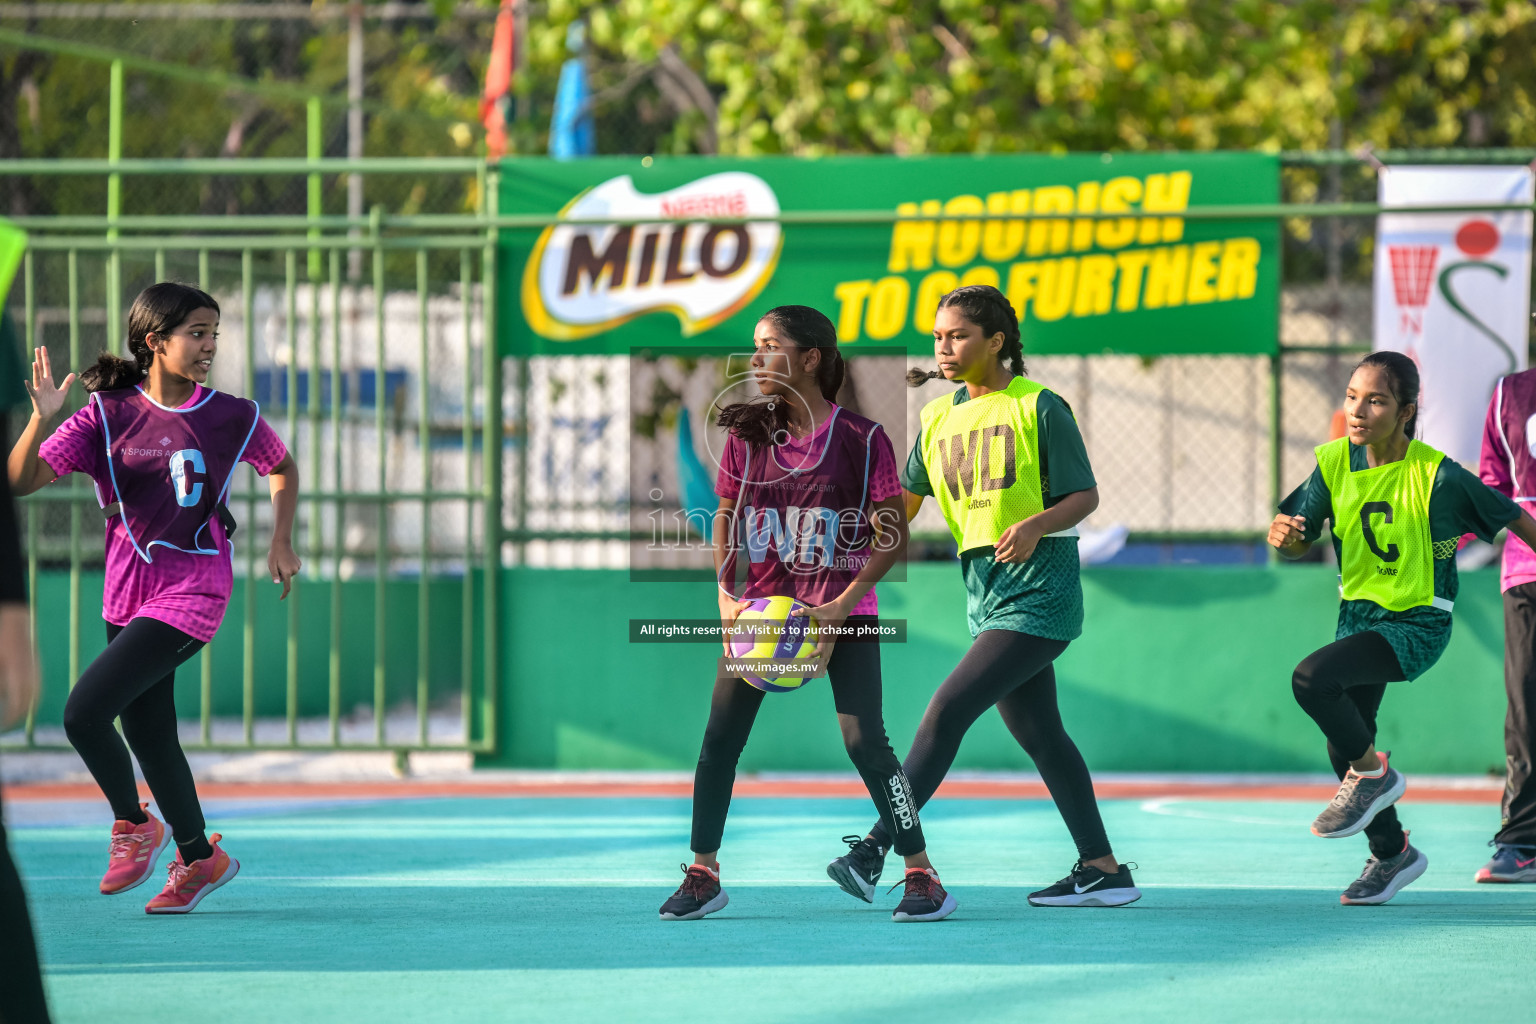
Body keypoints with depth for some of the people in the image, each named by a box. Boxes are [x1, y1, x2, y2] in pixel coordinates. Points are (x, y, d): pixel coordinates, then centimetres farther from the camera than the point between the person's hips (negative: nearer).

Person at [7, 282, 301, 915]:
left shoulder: (233, 417, -5)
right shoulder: (108, 414, -4)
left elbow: (282, 468, 17)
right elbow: (22, 480, -10)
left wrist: (281, 543, 6)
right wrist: (42, 419, -26)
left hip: (192, 590, -4)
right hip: (130, 590, 4)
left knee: (84, 710, -17)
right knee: (148, 732, 12)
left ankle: (134, 825, 6)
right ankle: (199, 858, 30)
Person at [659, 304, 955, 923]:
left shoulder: (861, 439, -9)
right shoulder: (747, 436, 2)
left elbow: (892, 538, -8)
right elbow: (725, 518, 12)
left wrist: (840, 607, -17)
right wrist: (726, 596, -3)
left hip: (842, 608, -4)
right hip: (761, 606, 4)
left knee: (865, 741, -12)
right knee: (719, 738, -1)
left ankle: (923, 877, -4)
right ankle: (703, 876, 13)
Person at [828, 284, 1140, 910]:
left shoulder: (1038, 407, -7)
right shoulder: (938, 418, 12)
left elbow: (1085, 496, -7)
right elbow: (904, 503, 17)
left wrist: (1037, 524, -24)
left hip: (1039, 593, -8)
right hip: (988, 596, 8)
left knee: (948, 709, -15)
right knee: (1039, 736, 10)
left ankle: (877, 847, -15)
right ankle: (1103, 870, 17)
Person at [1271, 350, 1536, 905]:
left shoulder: (1437, 476, -20)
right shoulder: (1335, 463, -6)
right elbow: (1300, 545, 1)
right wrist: (1286, 537, -21)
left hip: (1417, 624, -6)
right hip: (1359, 612, 6)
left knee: (1311, 678, -27)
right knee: (1343, 748, 12)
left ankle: (1375, 772, -2)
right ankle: (1392, 854, 35)